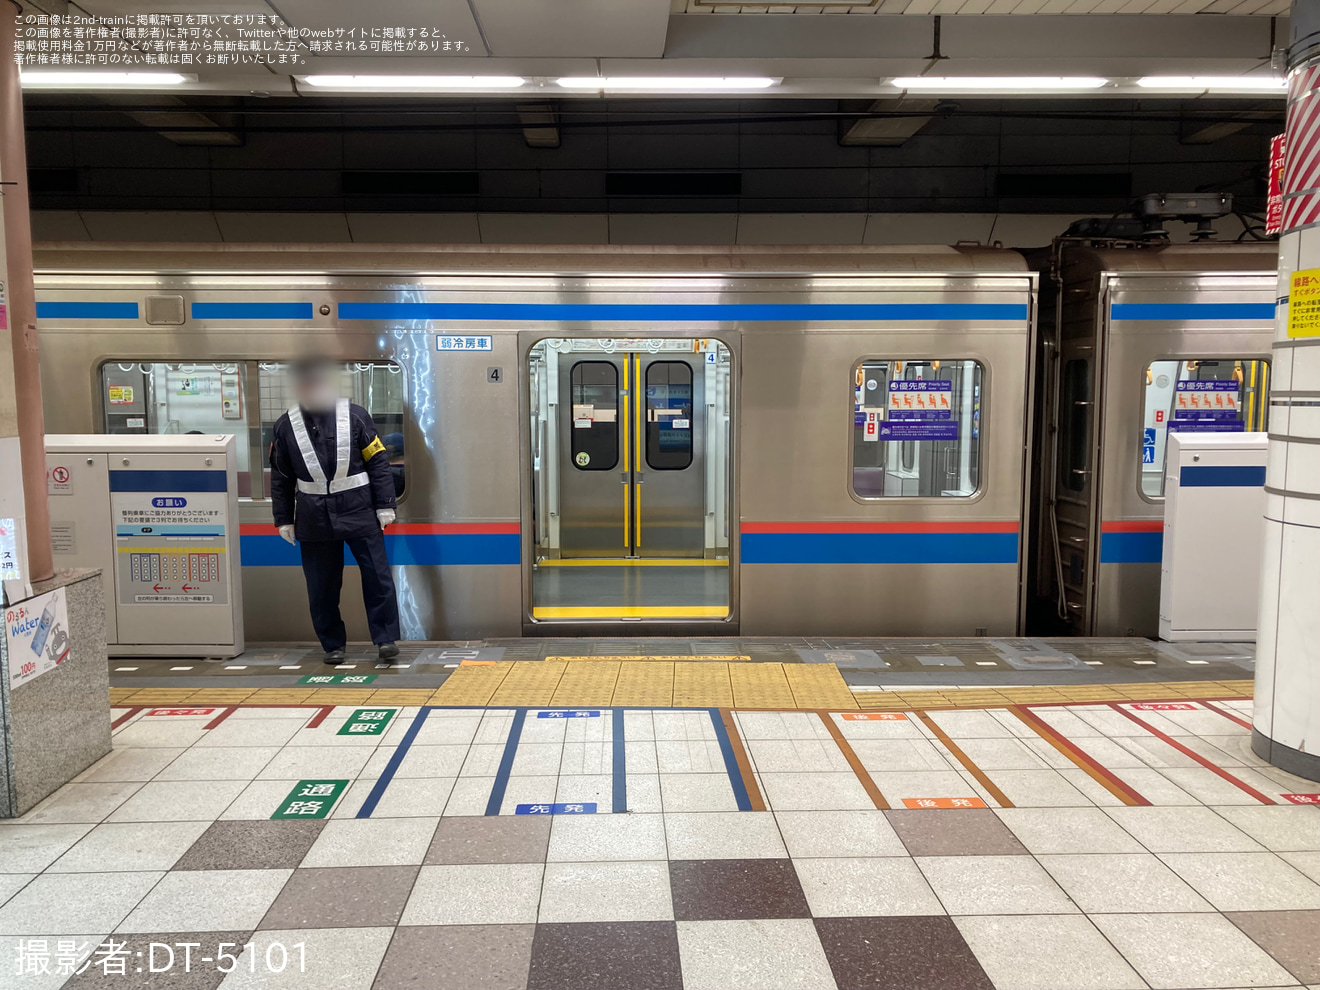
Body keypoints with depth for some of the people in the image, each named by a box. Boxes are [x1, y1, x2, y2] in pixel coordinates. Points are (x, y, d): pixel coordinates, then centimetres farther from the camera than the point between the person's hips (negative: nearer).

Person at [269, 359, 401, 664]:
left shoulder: (355, 416, -1)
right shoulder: (286, 426, 5)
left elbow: (378, 462, 0)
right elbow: (280, 478, 11)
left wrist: (385, 505, -3)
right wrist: (284, 519, 9)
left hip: (360, 512, -2)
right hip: (314, 519, 2)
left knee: (377, 578, -2)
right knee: (321, 587, 7)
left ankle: (386, 639, 8)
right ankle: (332, 645, 21)